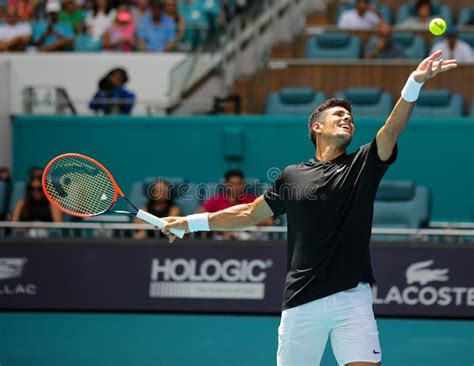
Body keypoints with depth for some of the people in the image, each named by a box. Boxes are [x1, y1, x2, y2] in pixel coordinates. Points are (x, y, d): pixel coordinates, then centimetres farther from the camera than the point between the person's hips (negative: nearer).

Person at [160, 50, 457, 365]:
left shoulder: (363, 166, 7)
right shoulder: (292, 176, 11)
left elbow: (392, 129, -10)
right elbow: (249, 214, 23)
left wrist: (414, 84, -26)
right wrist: (191, 222, 23)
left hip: (352, 298, -1)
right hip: (301, 301, 1)